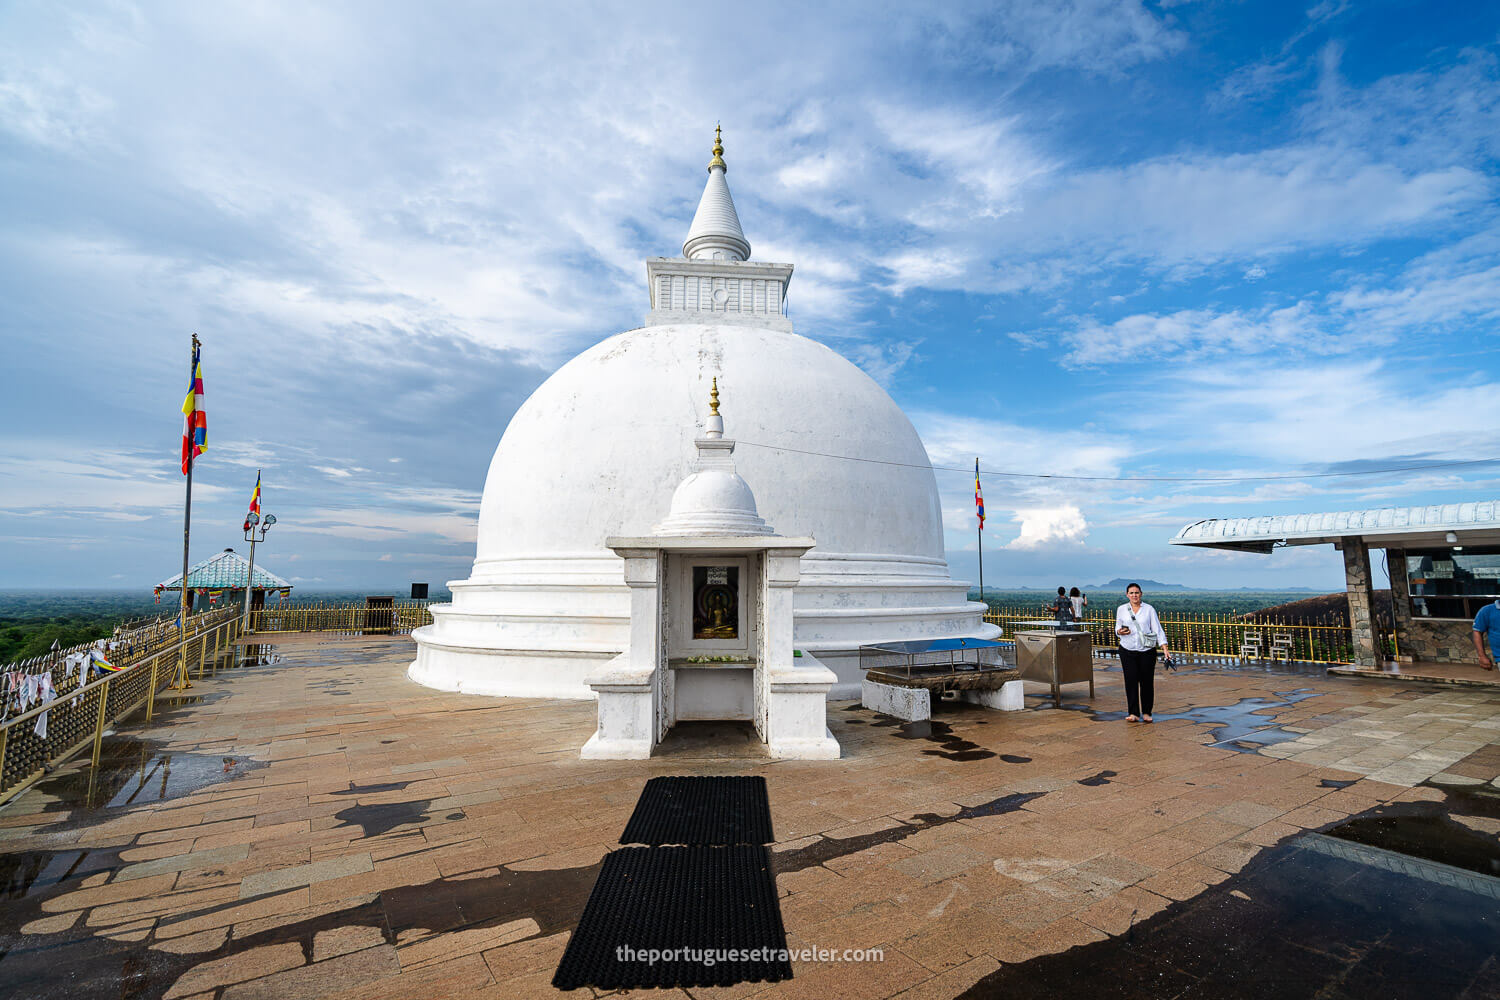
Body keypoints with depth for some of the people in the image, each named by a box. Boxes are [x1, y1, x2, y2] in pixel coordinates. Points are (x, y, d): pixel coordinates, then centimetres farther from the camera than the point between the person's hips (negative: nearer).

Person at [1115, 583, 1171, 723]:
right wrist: (1120, 631, -11)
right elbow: (1117, 628, 13)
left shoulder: (1149, 609, 2)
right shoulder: (1121, 609, 5)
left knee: (1147, 682, 1)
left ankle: (1146, 713, 14)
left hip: (1147, 651, 0)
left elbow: (1157, 629, 0)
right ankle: (1133, 713, 1)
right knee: (1131, 681, -4)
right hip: (1127, 651, 0)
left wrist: (1164, 649, -7)